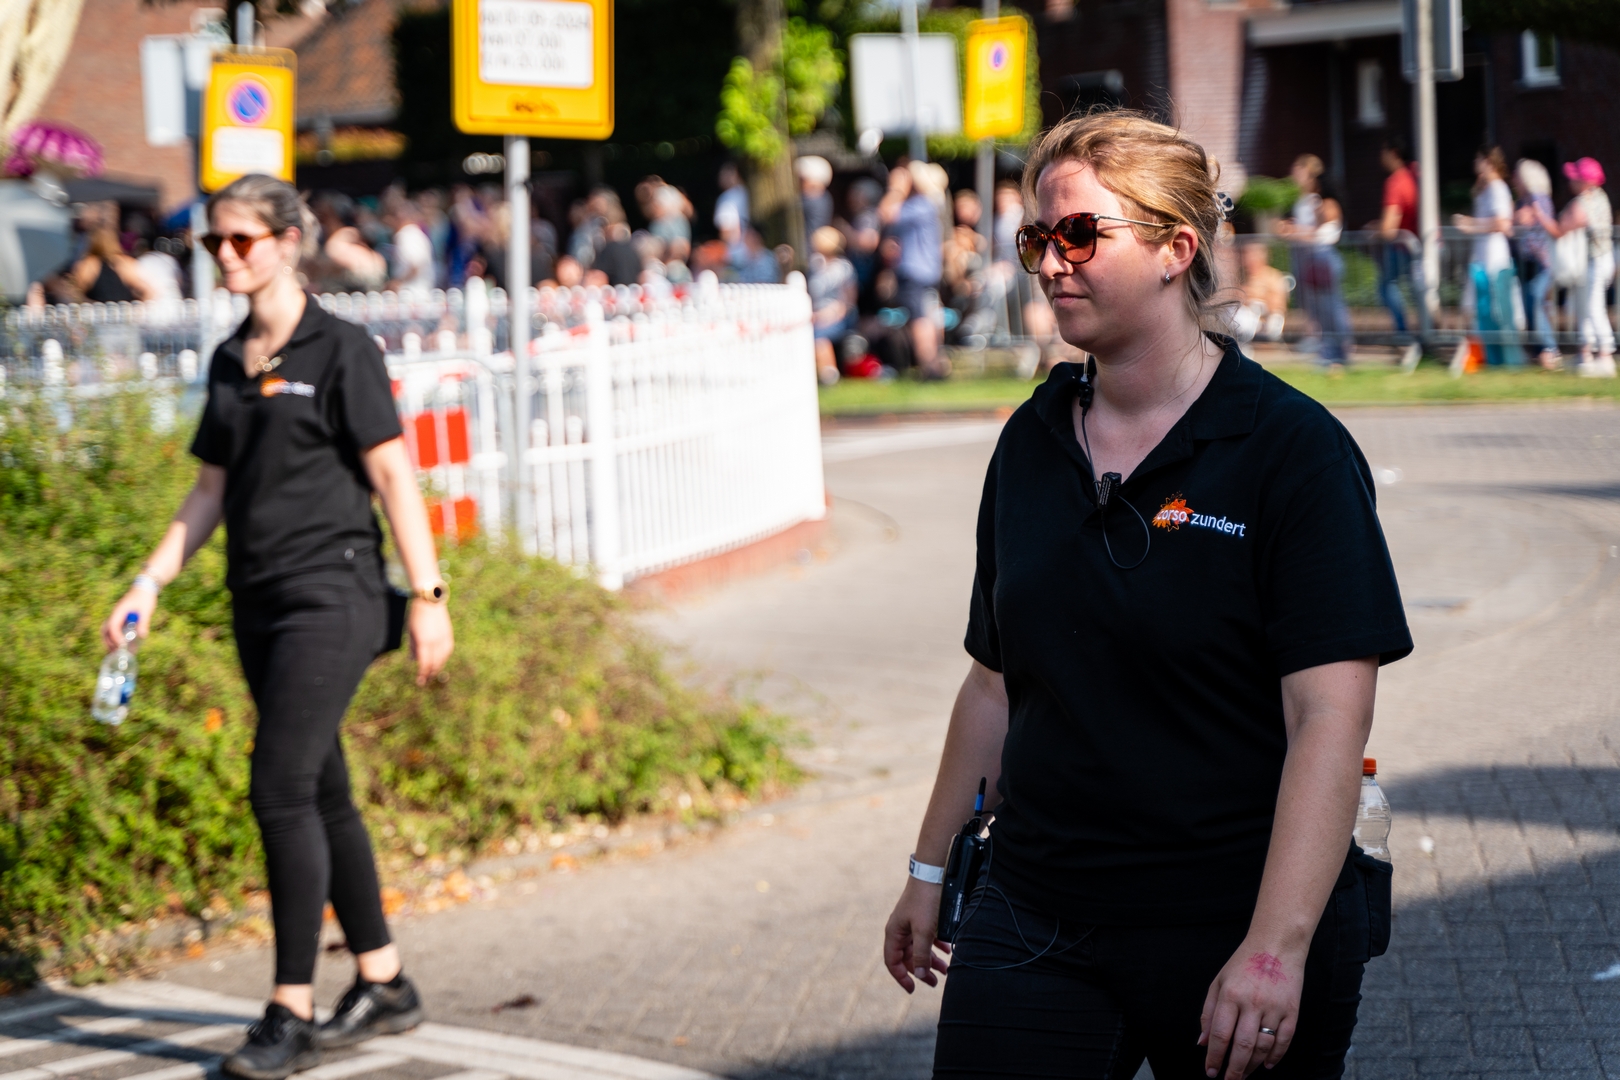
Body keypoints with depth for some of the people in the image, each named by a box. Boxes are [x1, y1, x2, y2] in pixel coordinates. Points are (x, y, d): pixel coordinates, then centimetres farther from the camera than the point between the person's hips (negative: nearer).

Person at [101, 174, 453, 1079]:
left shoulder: (340, 349, -7)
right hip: (258, 599, 7)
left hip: (331, 595, -7)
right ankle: (386, 987, 23)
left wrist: (429, 596, -13)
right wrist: (151, 583, 9)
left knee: (282, 792, -12)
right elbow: (210, 494, 18)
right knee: (322, 793, 12)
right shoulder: (230, 362, 13)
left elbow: (393, 475, -10)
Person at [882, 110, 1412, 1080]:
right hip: (1032, 917, 4)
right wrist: (931, 868, 17)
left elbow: (1330, 719, -17)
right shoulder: (1032, 443, 8)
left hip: (1232, 921, -4)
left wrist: (1277, 949, -24)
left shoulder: (1292, 449, -10)